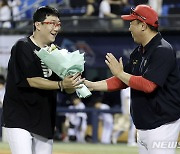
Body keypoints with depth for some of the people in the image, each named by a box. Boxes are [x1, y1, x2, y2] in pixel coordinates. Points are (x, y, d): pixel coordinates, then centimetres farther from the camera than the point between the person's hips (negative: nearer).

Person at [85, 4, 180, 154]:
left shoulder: (163, 51, -16)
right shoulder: (139, 52, 14)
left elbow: (148, 85, -25)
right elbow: (121, 82, 19)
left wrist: (120, 73, -14)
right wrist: (93, 85, 10)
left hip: (161, 124, -10)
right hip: (143, 127, 10)